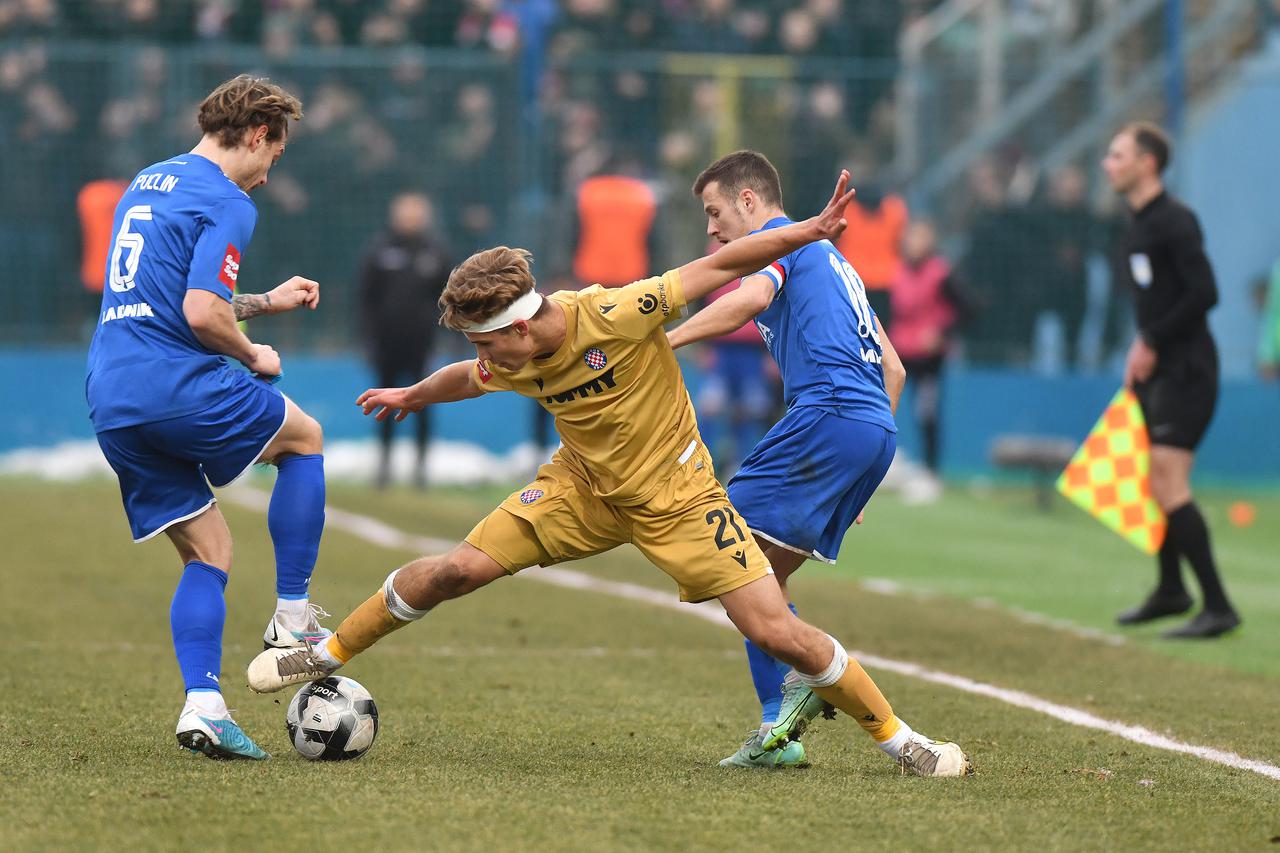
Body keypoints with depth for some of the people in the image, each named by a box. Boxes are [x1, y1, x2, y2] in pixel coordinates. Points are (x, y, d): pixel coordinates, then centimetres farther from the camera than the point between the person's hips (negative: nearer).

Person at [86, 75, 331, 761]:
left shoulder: (146, 184, 21)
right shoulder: (226, 202, -8)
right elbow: (201, 315, -18)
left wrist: (266, 302, 36)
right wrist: (254, 356, 1)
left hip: (110, 401, 8)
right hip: (175, 384, -8)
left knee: (208, 552, 11)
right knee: (304, 439, 18)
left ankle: (203, 707, -5)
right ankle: (291, 622, 12)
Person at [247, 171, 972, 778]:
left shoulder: (615, 316, -29)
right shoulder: (511, 364, -10)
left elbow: (717, 268, -24)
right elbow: (469, 380, 15)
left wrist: (811, 231, -31)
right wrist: (412, 396, 34)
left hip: (676, 497, -4)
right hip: (585, 487, 4)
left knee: (776, 630, -13)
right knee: (458, 569, -7)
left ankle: (894, 735, 4)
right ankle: (329, 655, 13)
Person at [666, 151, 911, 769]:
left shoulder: (777, 241, 5)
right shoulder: (831, 260, 32)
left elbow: (751, 298, -20)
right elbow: (892, 369, 31)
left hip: (828, 413, -9)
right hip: (878, 429, 9)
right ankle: (779, 732, 0)